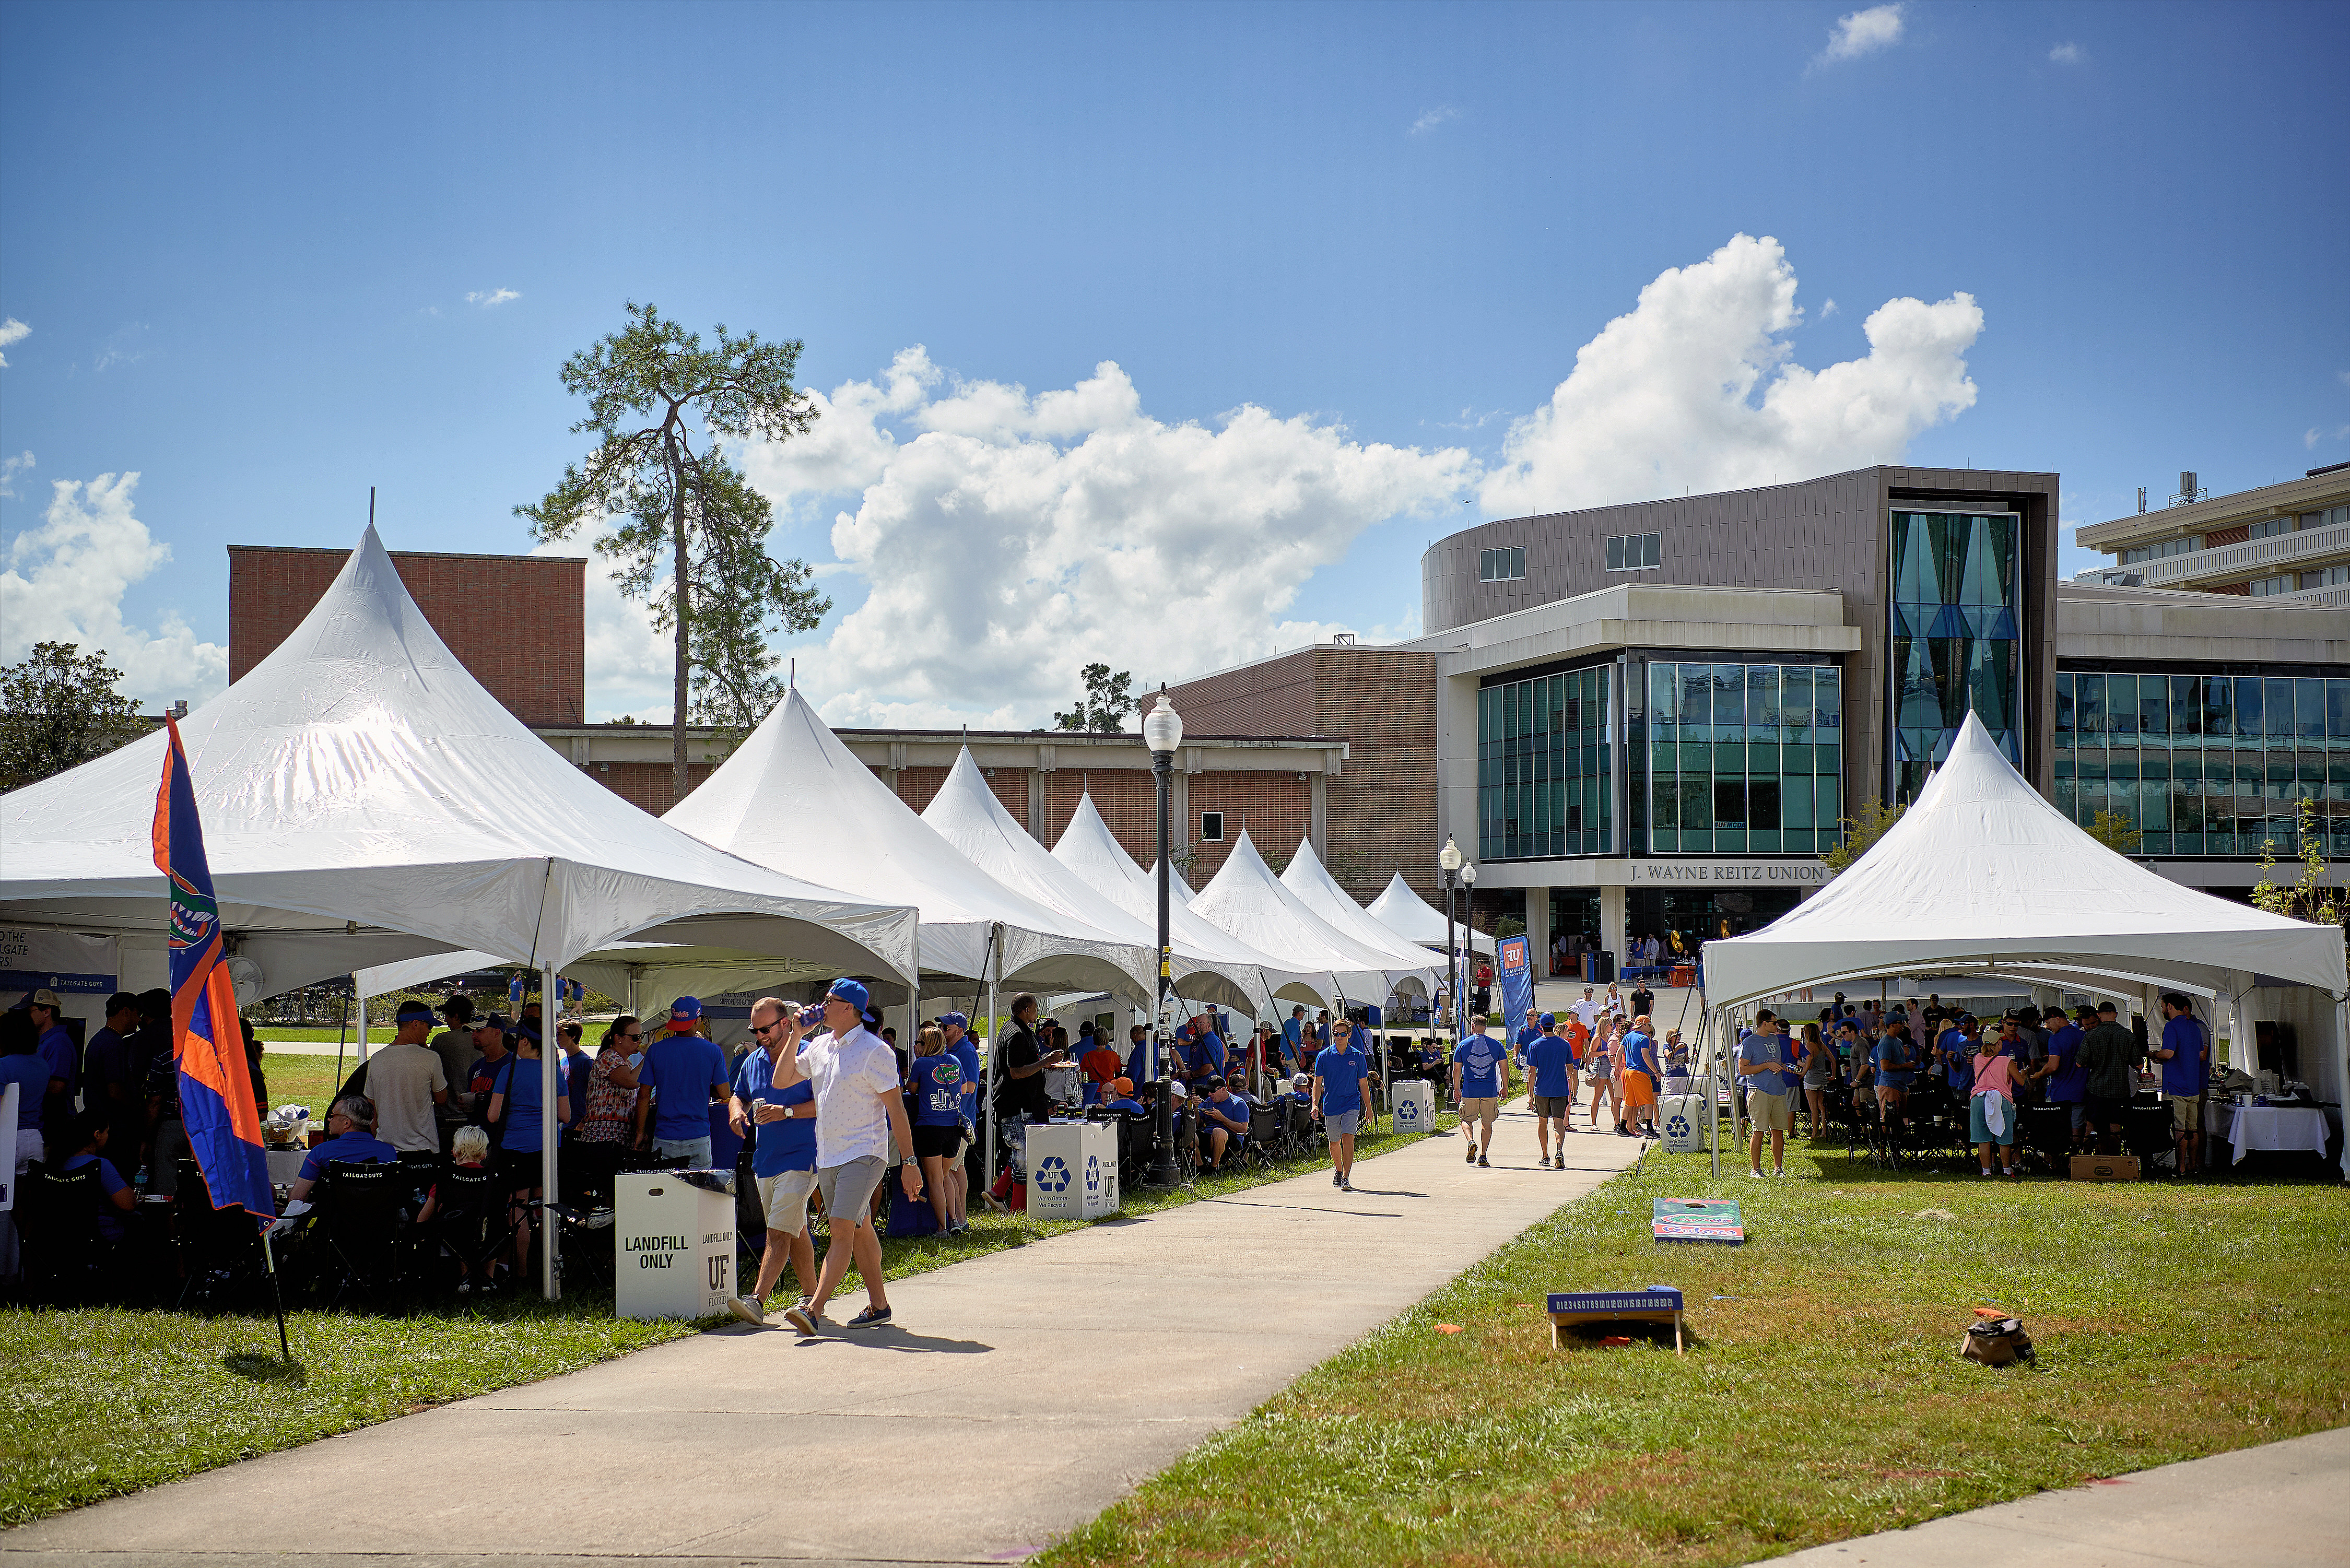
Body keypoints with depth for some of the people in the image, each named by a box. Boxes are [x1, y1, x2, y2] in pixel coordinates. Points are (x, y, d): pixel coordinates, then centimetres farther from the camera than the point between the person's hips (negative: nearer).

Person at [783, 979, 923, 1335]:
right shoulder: (820, 1046, 11)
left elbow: (896, 1109, -10)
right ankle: (878, 1305, 20)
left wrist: (910, 1162, -11)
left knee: (841, 1229, -15)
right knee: (859, 1230, 13)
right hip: (827, 1156, 8)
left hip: (863, 1155, -8)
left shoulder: (874, 1051, -11)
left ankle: (814, 1310, -23)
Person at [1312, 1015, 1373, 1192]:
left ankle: (1346, 1179, -17)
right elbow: (1318, 1082, 4)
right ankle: (1338, 1171, 38)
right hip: (1331, 1106, 1)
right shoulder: (1324, 1056, 1)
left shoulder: (1358, 1057, 2)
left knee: (1348, 1138, -16)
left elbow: (1363, 1084, 7)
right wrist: (1315, 1104, -7)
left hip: (1352, 1105, -1)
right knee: (1334, 1142, 12)